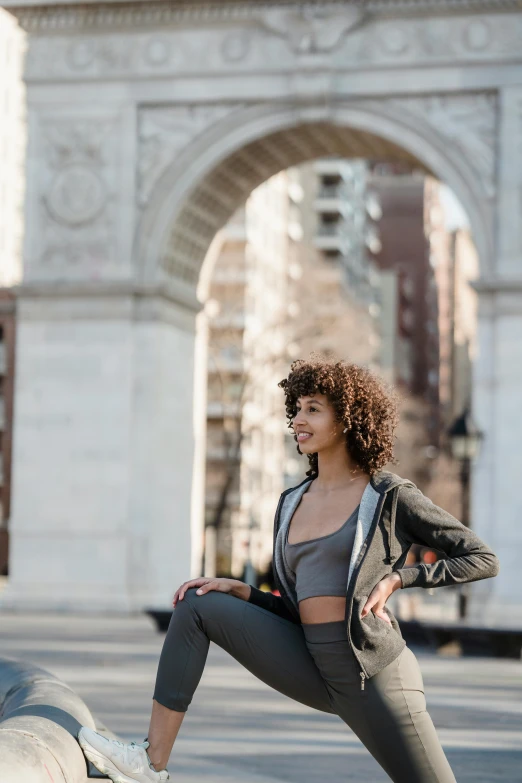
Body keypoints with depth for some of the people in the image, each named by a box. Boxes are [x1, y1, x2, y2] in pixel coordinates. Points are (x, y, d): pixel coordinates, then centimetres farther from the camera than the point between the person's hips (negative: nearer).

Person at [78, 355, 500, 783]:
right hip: (312, 665, 6)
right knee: (196, 605, -1)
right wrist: (234, 588, 5)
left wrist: (397, 577, -11)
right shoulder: (292, 503, 15)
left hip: (373, 674, -6)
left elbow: (483, 559, -1)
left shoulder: (390, 496, -3)